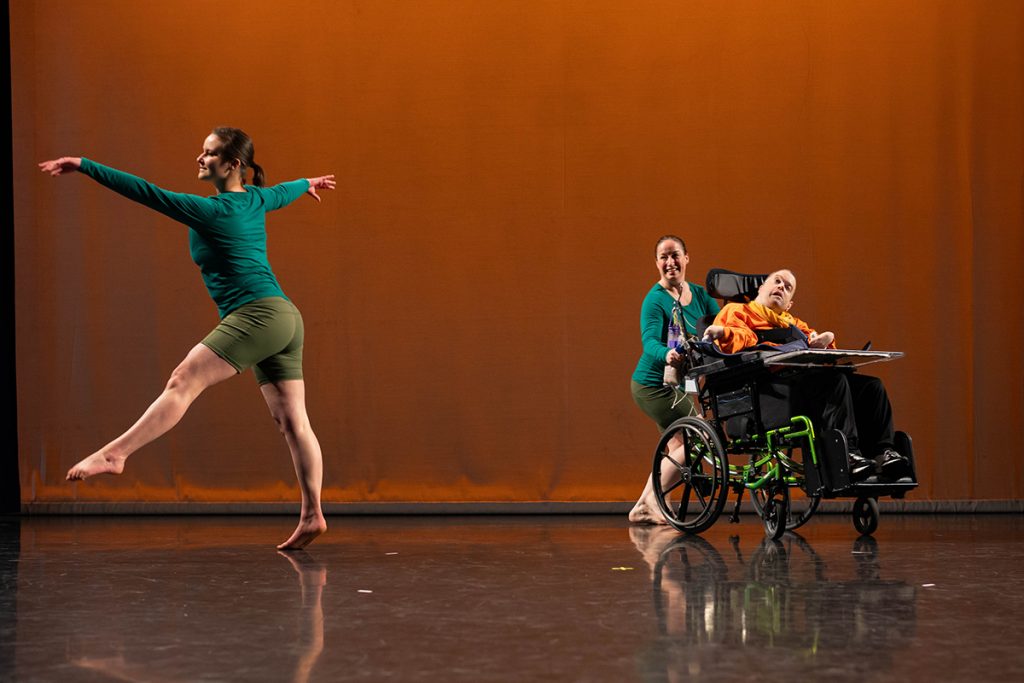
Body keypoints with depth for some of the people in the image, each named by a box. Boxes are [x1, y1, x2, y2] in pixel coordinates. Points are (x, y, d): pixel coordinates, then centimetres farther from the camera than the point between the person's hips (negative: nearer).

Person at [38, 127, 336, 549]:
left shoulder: (210, 211, -9)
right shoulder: (256, 200, 15)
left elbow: (146, 193, -12)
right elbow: (285, 191, 38)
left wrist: (84, 166, -10)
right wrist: (309, 183, 62)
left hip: (257, 315, -9)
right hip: (285, 320, 9)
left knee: (182, 382, -17)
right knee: (292, 421, 4)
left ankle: (115, 453, -27)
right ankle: (312, 516, 1)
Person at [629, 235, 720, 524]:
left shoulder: (700, 295, 5)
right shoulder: (655, 300, -17)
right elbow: (650, 341, -30)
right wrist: (666, 354, -52)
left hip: (675, 384, 8)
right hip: (654, 383, -8)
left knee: (680, 447, 15)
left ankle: (643, 508, 23)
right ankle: (653, 503, -5)